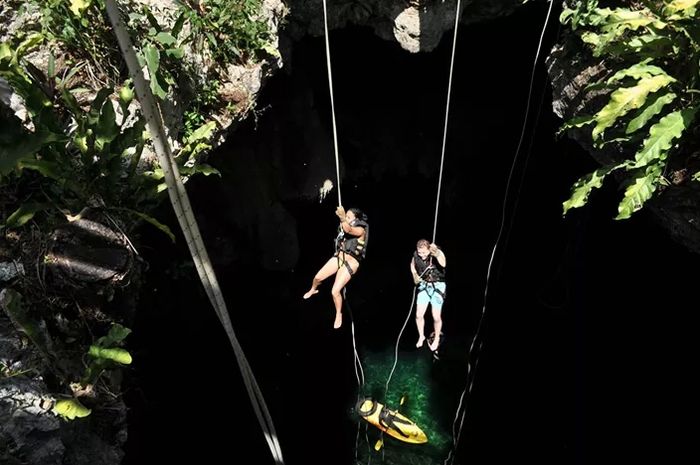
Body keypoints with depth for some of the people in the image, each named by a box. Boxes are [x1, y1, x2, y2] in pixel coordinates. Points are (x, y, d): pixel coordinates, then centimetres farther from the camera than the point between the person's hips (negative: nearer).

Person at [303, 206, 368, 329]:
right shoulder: (347, 226, 6)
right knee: (317, 277, 11)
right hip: (338, 257, 7)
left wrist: (343, 218, -54)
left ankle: (339, 315, 14)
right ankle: (313, 290, 48)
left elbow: (348, 230, -38)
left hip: (350, 263, -7)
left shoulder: (361, 230, -19)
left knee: (335, 291, -12)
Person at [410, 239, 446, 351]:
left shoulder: (438, 254, -24)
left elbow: (443, 264, -47)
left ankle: (436, 339, 27)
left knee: (436, 317, 0)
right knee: (419, 315, 1)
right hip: (424, 286, 3)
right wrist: (415, 276, -5)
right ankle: (421, 336, 27)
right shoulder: (416, 255, -12)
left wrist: (437, 253, -66)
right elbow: (412, 265, 12)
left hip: (438, 286, -3)